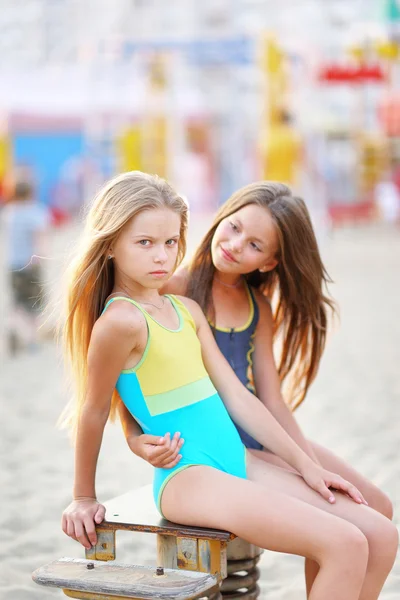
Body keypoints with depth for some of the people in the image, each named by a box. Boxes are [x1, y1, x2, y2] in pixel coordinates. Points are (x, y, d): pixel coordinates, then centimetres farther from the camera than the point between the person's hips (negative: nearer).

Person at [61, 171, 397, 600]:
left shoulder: (186, 309, 13)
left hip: (239, 464, 9)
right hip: (187, 479, -9)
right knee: (346, 546, -21)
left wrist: (306, 464, 9)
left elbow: (237, 396, 13)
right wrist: (84, 498, 5)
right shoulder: (121, 321, -13)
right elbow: (94, 412, -4)